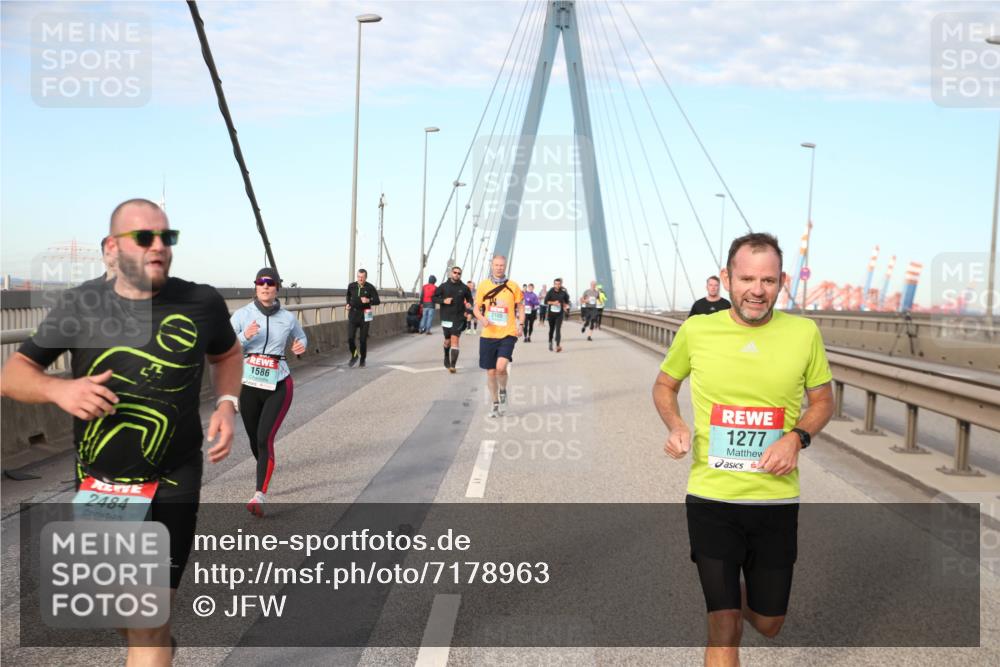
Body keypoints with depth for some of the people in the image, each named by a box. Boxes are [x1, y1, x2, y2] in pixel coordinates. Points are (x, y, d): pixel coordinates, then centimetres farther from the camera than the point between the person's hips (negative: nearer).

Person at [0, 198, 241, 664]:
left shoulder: (201, 303, -9)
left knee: (148, 627, -8)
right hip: (96, 484, 3)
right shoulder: (79, 305, -6)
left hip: (171, 486, -3)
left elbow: (228, 355, 13)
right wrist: (58, 389, -23)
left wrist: (227, 404, -6)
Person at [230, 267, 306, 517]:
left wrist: (301, 346, -2)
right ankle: (265, 467, 47)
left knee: (265, 438, -16)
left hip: (279, 386, -2)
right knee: (254, 439, 14)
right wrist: (244, 336, -21)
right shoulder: (242, 314, -1)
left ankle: (260, 496, -19)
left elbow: (301, 337, 22)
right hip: (249, 384, 2)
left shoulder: (288, 318, 2)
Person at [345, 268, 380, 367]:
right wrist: (348, 304, 7)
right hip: (353, 314, 2)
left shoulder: (370, 288, -7)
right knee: (350, 338, -9)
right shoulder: (351, 286, 1)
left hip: (364, 316, -2)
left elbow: (377, 301, -8)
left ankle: (362, 360, 21)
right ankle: (354, 356, 16)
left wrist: (368, 301, -26)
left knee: (363, 339, 2)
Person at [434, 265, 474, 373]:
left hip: (458, 318, -2)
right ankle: (446, 359, 41)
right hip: (446, 317, 2)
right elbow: (434, 298, 5)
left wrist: (469, 304, -9)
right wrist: (443, 301, -12)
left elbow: (470, 300, 13)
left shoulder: (464, 288, 1)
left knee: (455, 340, -13)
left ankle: (452, 365, -17)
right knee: (447, 340, 14)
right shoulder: (444, 286, 1)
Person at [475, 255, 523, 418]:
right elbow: (476, 308, 10)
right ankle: (496, 404, 24)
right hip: (488, 335, 2)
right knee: (491, 371, 6)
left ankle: (503, 391, 11)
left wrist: (521, 324, -4)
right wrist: (482, 318, -11)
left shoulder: (513, 286, 2)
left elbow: (520, 306, 11)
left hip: (507, 334, -2)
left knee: (501, 367, -20)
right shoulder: (483, 285, 4)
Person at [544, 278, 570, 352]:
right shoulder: (551, 292, -3)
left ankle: (558, 345, -23)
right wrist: (553, 302, -17)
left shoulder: (563, 292, -1)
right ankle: (550, 342, 37)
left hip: (559, 313, -1)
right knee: (551, 329, 14)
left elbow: (566, 301, 15)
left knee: (558, 329, -13)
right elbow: (546, 301, -3)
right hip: (551, 313, 1)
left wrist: (566, 306, -3)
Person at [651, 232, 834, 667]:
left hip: (777, 499, 2)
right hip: (711, 497, -2)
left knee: (769, 625, 19)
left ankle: (738, 599, 52)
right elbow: (664, 386, 11)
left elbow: (822, 401, 8)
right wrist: (675, 426, -8)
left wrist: (797, 437, -11)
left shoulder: (804, 332, -6)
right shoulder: (696, 330, -6)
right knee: (724, 630, -2)